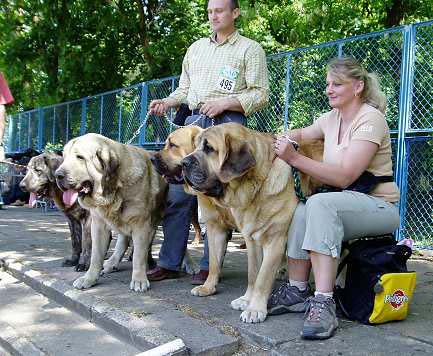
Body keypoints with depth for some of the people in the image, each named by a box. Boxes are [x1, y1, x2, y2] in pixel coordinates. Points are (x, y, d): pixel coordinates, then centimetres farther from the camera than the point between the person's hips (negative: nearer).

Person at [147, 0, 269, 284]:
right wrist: (166, 102, 4)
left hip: (227, 124, -5)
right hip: (194, 122, 5)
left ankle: (210, 266, 6)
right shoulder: (196, 48, 22)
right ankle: (169, 263, 9)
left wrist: (225, 102, -13)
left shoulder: (250, 49, 6)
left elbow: (261, 95, -1)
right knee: (178, 194, 0)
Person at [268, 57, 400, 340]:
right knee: (299, 212, -24)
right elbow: (302, 133, 27)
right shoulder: (332, 117, 8)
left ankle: (323, 303, -34)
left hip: (380, 206, -6)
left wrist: (295, 158, -27)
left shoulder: (370, 119, -14)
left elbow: (344, 177, -23)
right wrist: (280, 140, 5)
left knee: (320, 203, -34)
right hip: (344, 202, 6)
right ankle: (297, 291, -13)